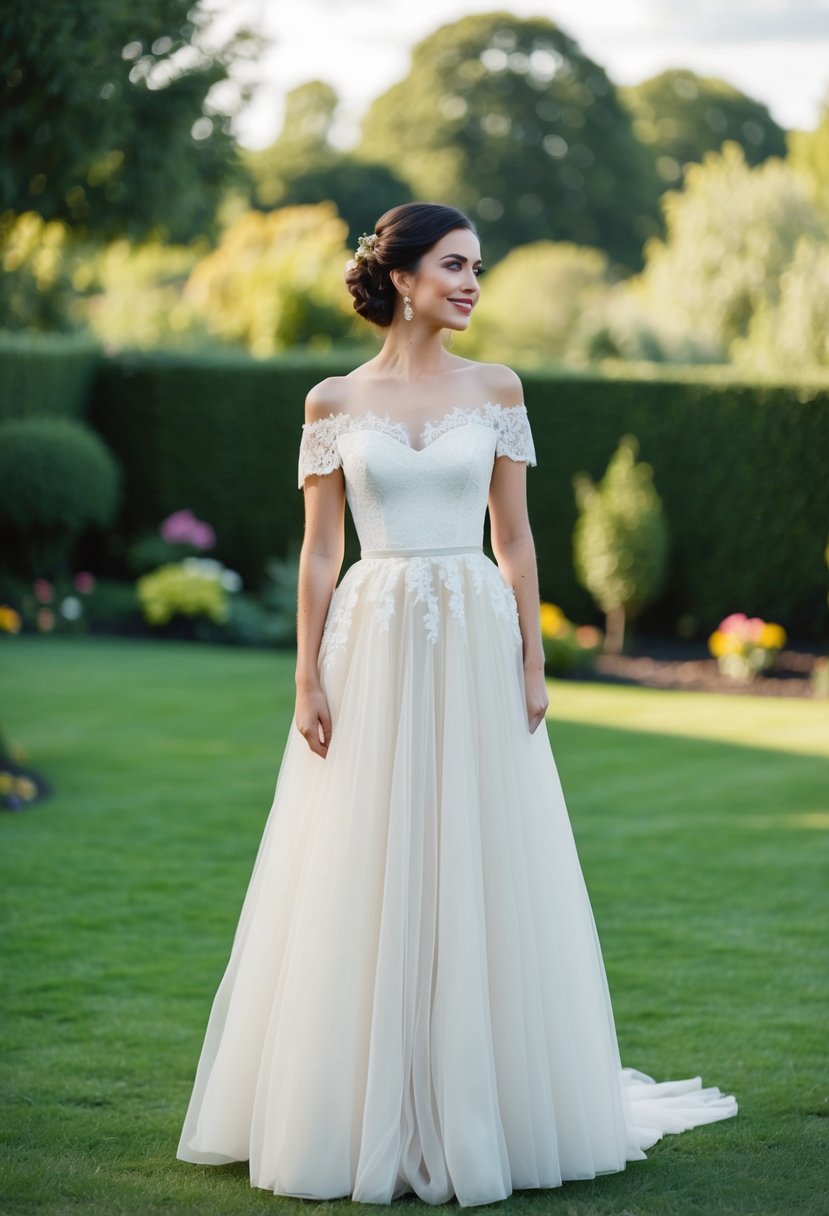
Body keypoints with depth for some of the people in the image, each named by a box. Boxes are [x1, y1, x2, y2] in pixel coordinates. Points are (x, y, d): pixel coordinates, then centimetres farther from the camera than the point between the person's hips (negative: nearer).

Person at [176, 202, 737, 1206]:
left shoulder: (495, 390, 6)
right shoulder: (334, 403, 4)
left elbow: (514, 537, 6)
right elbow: (318, 550, 3)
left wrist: (532, 664, -1)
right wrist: (308, 680, -3)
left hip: (477, 645, 1)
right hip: (373, 645, -1)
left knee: (478, 880, 2)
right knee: (364, 886, 2)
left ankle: (478, 1115, 13)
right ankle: (367, 1114, 13)